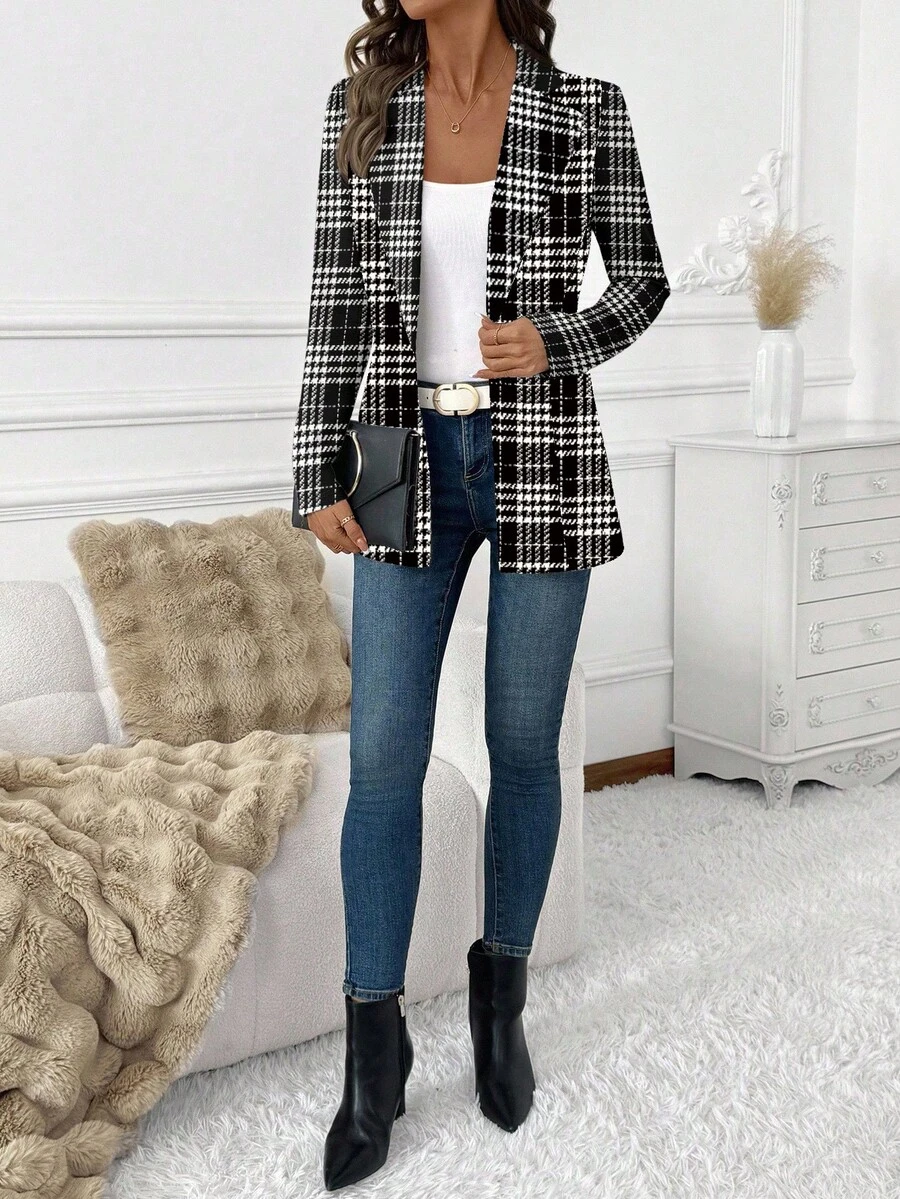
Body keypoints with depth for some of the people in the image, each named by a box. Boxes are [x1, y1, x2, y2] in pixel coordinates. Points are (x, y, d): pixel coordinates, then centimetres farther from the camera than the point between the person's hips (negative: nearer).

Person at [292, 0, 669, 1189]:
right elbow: (337, 303, 4)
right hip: (412, 460, 1)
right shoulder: (359, 106, 3)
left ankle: (501, 995, 30)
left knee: (524, 743, 8)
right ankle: (376, 1048, 14)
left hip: (545, 459, -1)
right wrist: (319, 477, -1)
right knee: (383, 755, -2)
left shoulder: (587, 109, -2)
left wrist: (557, 344, -15)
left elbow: (642, 282, 6)